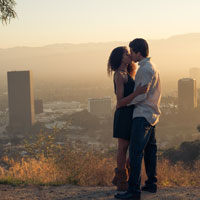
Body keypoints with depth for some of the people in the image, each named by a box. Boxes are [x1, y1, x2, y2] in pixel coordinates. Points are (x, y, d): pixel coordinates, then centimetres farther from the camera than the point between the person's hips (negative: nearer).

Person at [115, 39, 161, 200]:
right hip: (151, 115, 11)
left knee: (135, 152, -12)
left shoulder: (146, 69, -16)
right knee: (150, 149, 16)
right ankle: (151, 184, 25)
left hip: (143, 115, -11)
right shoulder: (150, 67, 17)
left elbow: (142, 95, -20)